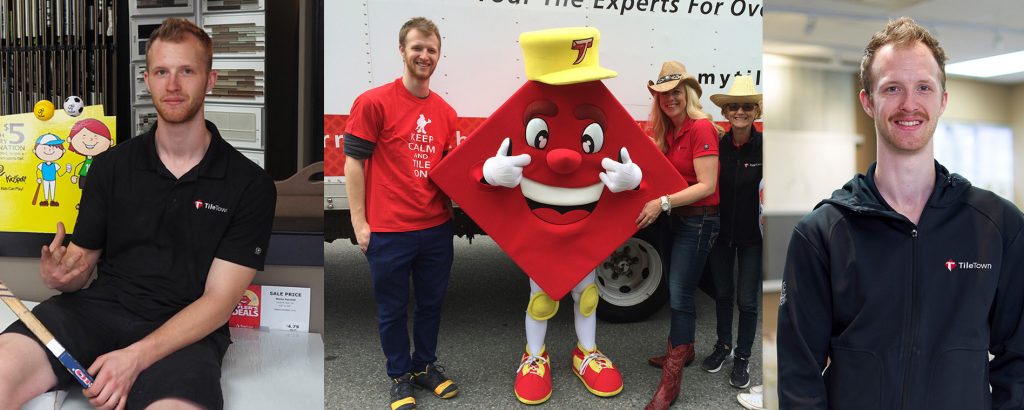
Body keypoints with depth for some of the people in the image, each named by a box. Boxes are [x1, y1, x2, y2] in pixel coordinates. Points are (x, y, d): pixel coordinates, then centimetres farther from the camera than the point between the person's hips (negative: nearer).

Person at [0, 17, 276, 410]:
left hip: (184, 332, -2)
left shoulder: (251, 186, -2)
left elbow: (219, 300, -6)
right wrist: (58, 276, -13)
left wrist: (137, 356, -18)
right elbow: (81, 263, 12)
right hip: (99, 306, 3)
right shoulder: (111, 166, 10)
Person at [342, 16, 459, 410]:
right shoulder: (374, 102, -8)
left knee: (431, 303, 18)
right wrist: (359, 223, -10)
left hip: (437, 228, 5)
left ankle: (425, 366, 37)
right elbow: (353, 163, -7)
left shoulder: (445, 112, 9)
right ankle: (400, 376, 29)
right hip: (388, 231, -5)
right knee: (392, 309, 11)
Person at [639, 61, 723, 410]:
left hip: (699, 220, -8)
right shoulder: (667, 131, 10)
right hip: (678, 217, 8)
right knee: (676, 289, 17)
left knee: (680, 295, -7)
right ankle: (683, 350, 37)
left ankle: (671, 381, 0)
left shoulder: (701, 128, -16)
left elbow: (707, 186, -21)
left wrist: (662, 203, -25)